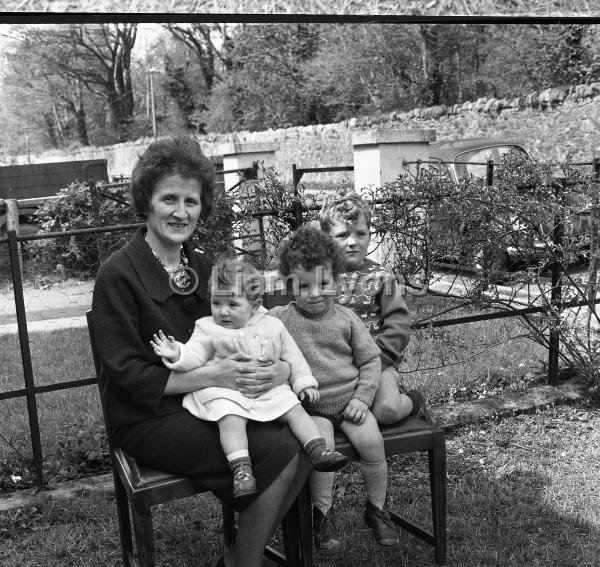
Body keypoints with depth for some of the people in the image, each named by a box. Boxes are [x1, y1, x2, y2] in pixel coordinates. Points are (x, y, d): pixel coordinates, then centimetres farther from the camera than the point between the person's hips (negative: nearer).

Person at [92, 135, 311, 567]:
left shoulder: (202, 267, 10)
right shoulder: (119, 274, -12)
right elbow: (127, 375, -15)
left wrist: (281, 368, -13)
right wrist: (211, 376, -22)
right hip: (148, 419, -6)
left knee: (304, 441, -15)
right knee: (279, 453, -21)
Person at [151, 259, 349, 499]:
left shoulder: (273, 326, 10)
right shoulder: (207, 329, 5)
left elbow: (292, 356, 17)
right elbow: (194, 355, -7)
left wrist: (303, 382, 12)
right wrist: (177, 355, -27)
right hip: (225, 392, -3)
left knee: (295, 410, -10)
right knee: (231, 420, -29)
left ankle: (318, 451, -8)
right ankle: (241, 469, -34)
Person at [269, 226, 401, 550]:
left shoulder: (346, 318, 1)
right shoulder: (280, 319, -4)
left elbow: (371, 359, 4)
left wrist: (362, 399, -5)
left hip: (349, 400, 2)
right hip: (310, 407, -1)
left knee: (371, 440, -18)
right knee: (321, 445, -26)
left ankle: (376, 508, 8)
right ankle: (321, 513, -3)